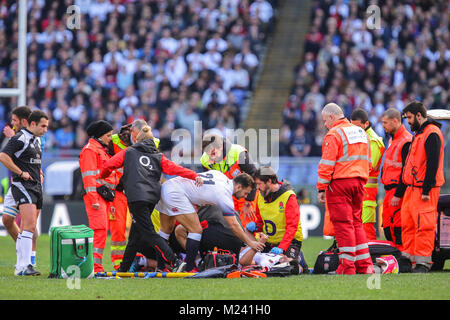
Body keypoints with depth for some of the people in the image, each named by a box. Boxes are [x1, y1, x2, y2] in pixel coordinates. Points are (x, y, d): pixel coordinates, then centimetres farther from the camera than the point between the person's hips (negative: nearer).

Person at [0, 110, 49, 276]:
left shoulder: (36, 140, 19)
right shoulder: (20, 138, -11)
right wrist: (21, 173, -17)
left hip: (36, 186, 9)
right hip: (22, 186, -9)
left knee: (26, 229, 9)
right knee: (29, 226, -20)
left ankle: (20, 266, 12)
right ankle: (24, 266, -25)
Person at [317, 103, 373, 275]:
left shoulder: (333, 134, -9)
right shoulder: (361, 133, 17)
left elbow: (327, 164, -14)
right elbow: (367, 162, 21)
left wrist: (321, 188, -12)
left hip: (339, 183, -7)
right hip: (358, 183, 8)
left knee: (343, 224, -5)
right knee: (356, 222, 13)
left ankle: (347, 267, -6)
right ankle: (365, 265, 9)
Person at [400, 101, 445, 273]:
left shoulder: (432, 134, -12)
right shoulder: (419, 134, 21)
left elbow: (433, 163, -18)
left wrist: (426, 190, -21)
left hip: (424, 189, -10)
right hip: (412, 188, 10)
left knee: (423, 225, -9)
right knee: (407, 224, 11)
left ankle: (423, 262, -9)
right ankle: (408, 257, 16)